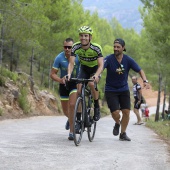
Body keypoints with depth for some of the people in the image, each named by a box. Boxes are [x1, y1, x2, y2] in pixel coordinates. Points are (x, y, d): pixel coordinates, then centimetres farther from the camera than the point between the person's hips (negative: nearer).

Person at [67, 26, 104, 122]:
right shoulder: (76, 47, -22)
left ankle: (97, 107, -10)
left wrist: (96, 75, -54)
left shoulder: (96, 48, -30)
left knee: (92, 83, -31)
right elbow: (71, 63, -24)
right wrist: (69, 74, -44)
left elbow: (101, 65, -34)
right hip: (84, 68, 3)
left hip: (95, 68, -3)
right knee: (79, 87, -17)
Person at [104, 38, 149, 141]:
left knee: (126, 112, -3)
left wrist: (145, 81, -24)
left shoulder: (128, 60, -8)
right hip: (111, 90, -3)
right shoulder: (109, 59, -15)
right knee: (115, 113, -13)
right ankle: (117, 123, 23)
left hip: (124, 89, 3)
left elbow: (140, 70, -5)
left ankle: (123, 134, 16)